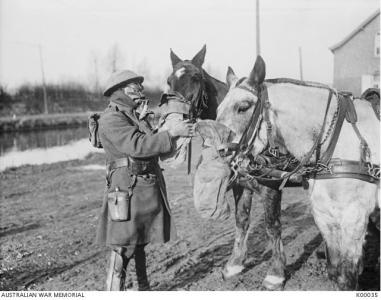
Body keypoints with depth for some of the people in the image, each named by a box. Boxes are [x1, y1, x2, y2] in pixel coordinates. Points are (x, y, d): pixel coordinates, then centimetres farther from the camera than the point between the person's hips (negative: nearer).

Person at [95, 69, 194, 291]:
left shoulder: (137, 116, 16)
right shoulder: (111, 119, -12)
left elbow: (152, 144, 11)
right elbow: (137, 146, -24)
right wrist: (173, 133, -22)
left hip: (148, 188, 9)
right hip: (128, 189, -9)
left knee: (140, 241, 18)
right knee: (123, 247, -6)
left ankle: (143, 289, 30)